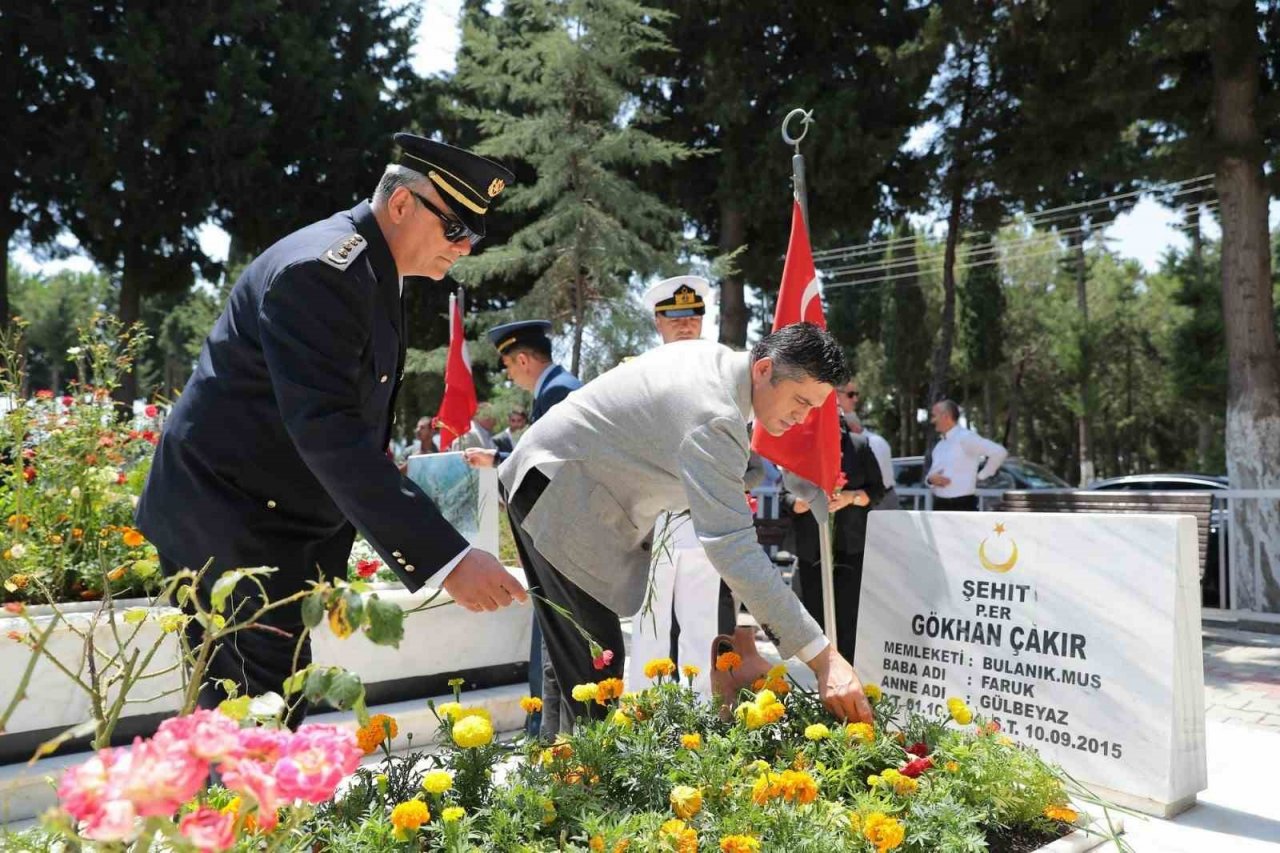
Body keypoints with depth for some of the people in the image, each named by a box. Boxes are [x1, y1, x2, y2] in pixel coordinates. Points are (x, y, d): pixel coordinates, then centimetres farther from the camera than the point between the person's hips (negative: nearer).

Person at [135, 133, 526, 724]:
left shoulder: (371, 271, 10)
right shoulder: (321, 270, -22)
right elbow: (329, 434, -32)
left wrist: (327, 561, 14)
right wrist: (446, 559, -35)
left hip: (272, 525, 10)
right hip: (228, 527, -10)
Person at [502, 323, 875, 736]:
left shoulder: (715, 358, 1)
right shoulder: (713, 418, -30)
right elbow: (733, 547, -36)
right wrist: (824, 658, -37)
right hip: (557, 495, -10)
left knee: (575, 652, 15)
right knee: (598, 663, -12)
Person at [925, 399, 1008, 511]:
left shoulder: (965, 438, -10)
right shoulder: (939, 445, 15)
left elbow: (999, 452, -16)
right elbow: (932, 473, 19)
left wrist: (981, 475, -9)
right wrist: (931, 479, -5)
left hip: (962, 506, -8)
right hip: (940, 506, 8)